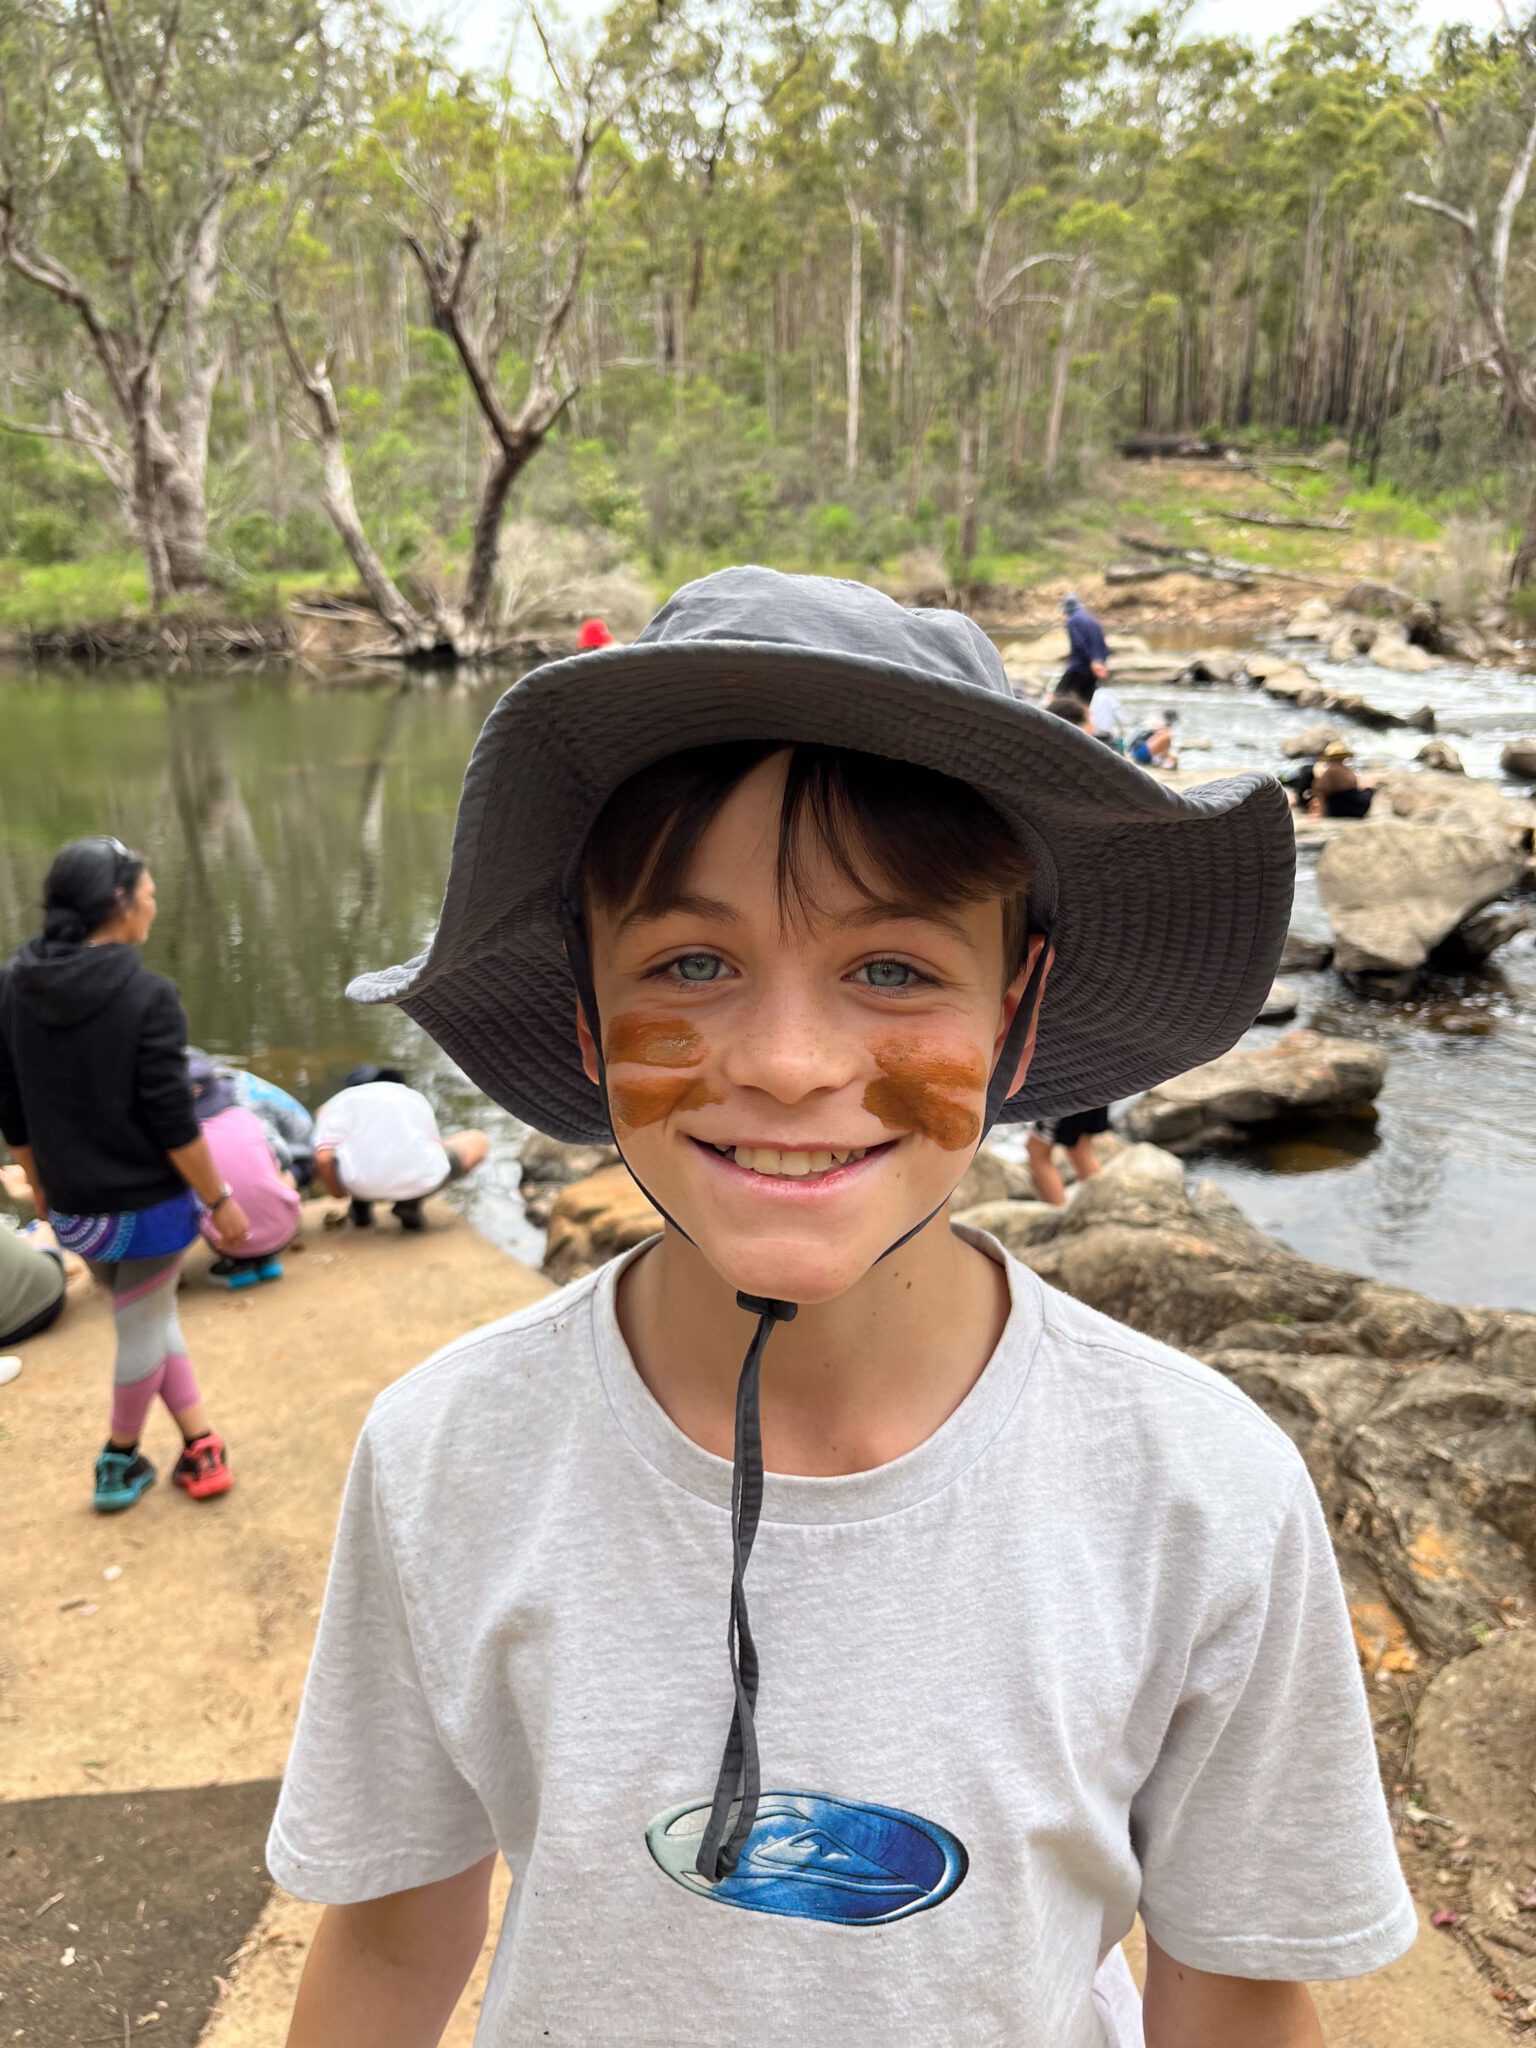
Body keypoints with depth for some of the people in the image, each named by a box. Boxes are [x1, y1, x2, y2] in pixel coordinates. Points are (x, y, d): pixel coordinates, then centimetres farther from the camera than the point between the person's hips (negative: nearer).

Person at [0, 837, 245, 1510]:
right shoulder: (146, 995, -21)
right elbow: (172, 1120, -20)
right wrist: (220, 1199, -9)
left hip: (72, 1206, 5)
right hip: (146, 1202, -5)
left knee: (151, 1318, 22)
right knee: (143, 1331, 17)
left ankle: (200, 1445, 26)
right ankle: (120, 1459, 36)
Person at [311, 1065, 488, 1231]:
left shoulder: (338, 1102, 19)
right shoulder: (417, 1098, 30)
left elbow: (324, 1159, 2)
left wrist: (340, 1194, 21)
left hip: (360, 1182, 0)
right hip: (419, 1183, 0)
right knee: (479, 1141, 28)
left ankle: (361, 1203, 21)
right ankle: (411, 1203, 12)